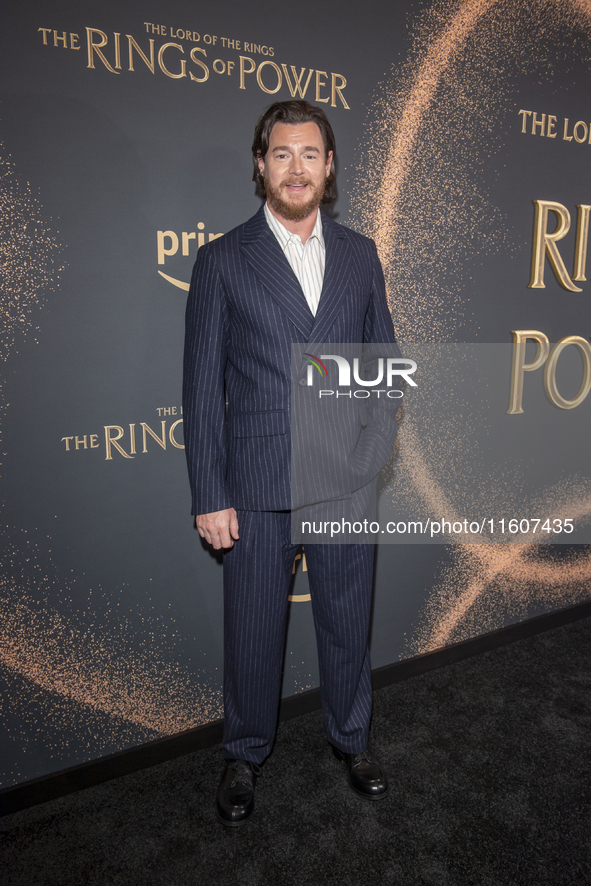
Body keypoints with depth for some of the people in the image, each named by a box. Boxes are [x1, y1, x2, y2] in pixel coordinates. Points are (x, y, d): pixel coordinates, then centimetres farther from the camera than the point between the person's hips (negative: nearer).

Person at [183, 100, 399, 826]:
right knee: (253, 630, 12)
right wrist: (210, 496, -8)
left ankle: (350, 739, 43)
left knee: (347, 620, 17)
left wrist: (381, 437, 2)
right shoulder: (222, 260, -1)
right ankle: (244, 754, 39)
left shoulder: (360, 255, 8)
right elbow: (202, 386, -4)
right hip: (257, 486, -2)